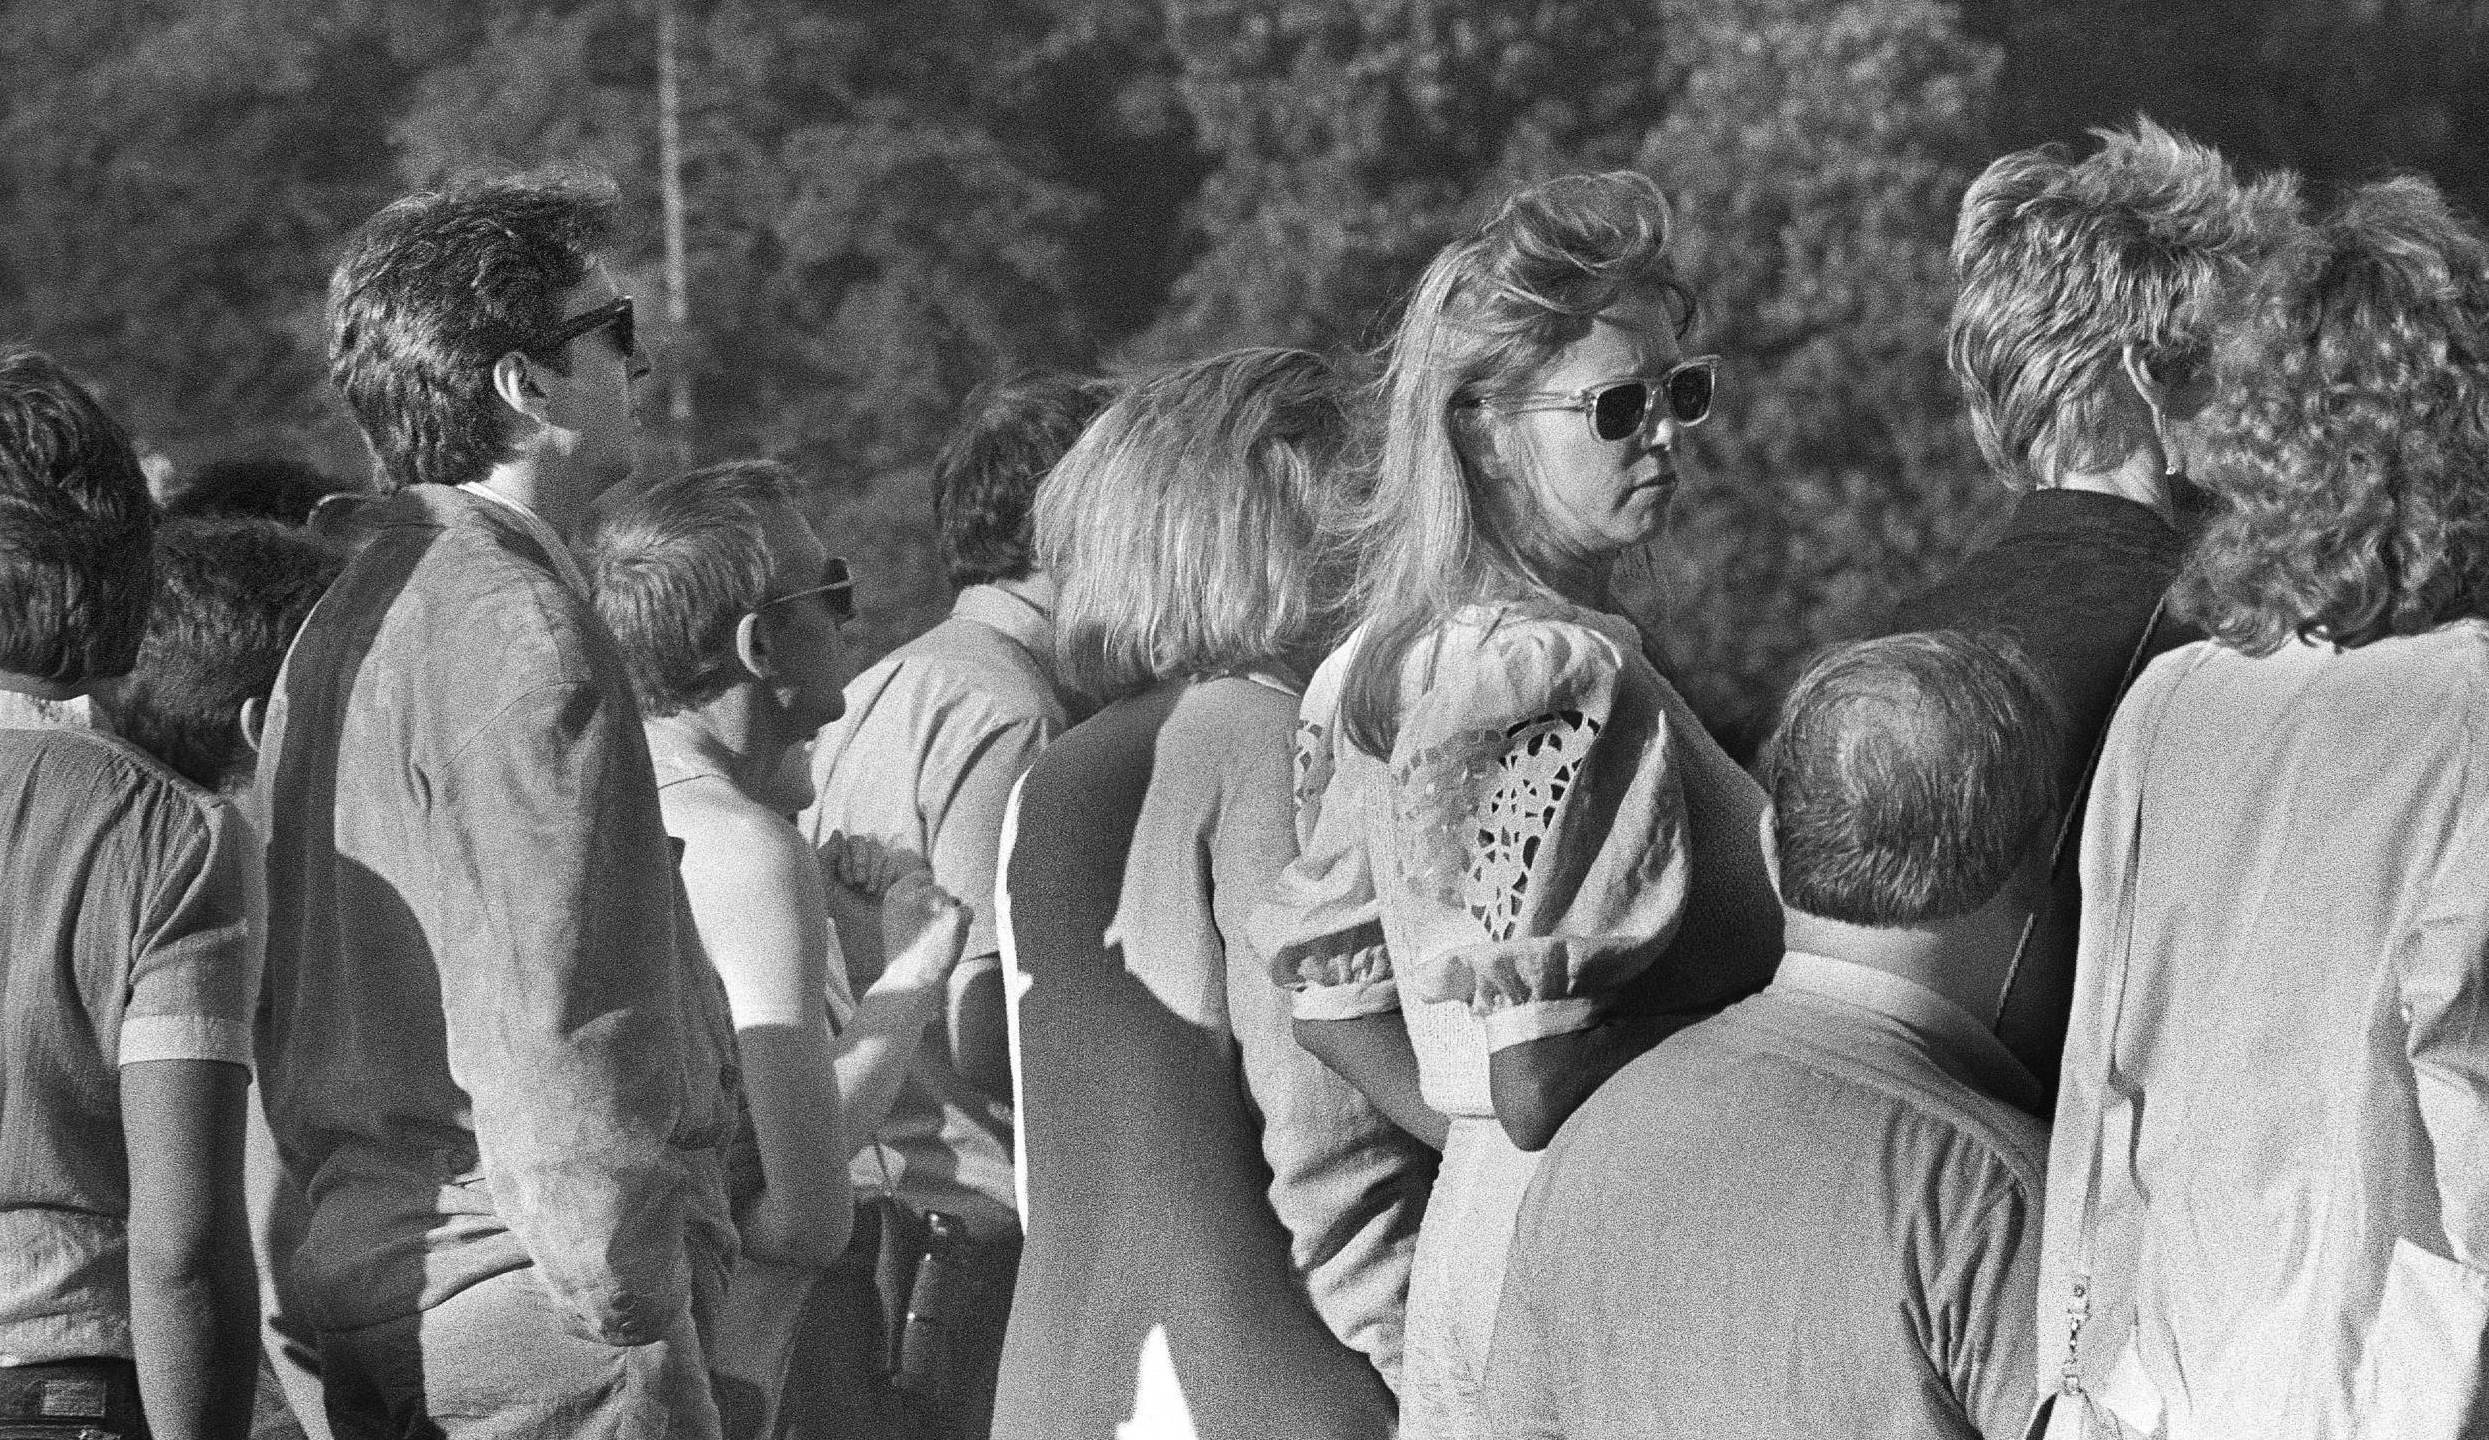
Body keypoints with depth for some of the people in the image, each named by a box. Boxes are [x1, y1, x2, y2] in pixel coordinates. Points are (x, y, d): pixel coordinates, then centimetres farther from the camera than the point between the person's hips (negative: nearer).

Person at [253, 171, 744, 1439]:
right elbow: (555, 1024, -20)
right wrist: (637, 1327, -18)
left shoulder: (345, 621, 16)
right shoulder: (520, 635, -15)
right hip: (528, 1292, -10)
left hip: (365, 1283, 10)